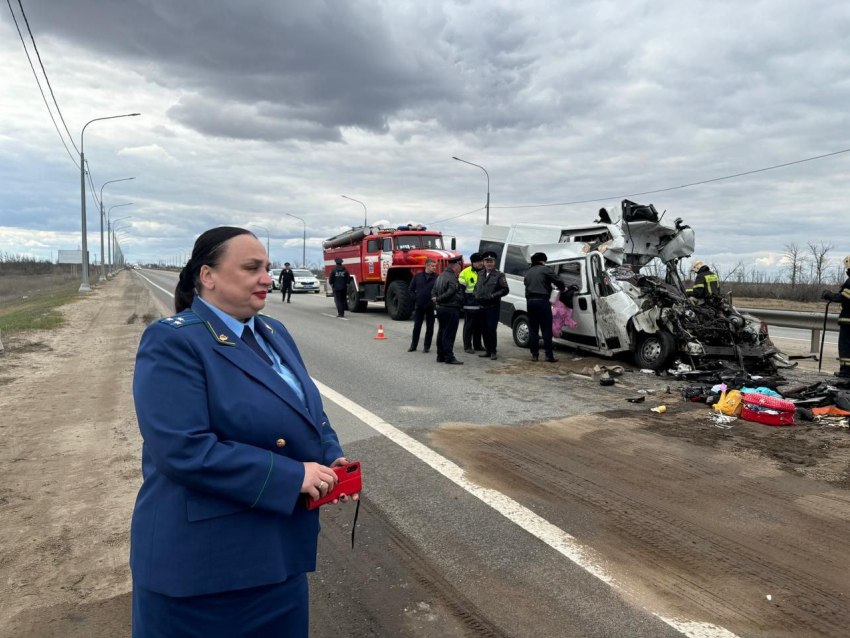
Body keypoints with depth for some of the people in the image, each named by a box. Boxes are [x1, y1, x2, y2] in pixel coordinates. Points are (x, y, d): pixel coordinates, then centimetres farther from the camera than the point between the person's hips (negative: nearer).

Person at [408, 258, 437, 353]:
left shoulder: (436, 277, -4)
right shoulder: (418, 276, 2)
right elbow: (411, 289, 8)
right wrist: (415, 298, 0)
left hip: (431, 307, -1)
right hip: (419, 306, 1)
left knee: (429, 327, 6)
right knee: (416, 326, 8)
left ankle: (427, 346, 15)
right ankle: (413, 345, 18)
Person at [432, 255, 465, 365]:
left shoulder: (440, 276, 14)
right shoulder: (452, 278, -17)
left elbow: (433, 291, 17)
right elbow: (451, 293, -23)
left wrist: (436, 299, 2)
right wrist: (438, 299, -11)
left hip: (440, 308, 10)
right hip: (450, 309, -10)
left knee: (442, 332, 14)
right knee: (449, 334, -7)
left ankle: (440, 356, 20)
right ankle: (449, 357, -6)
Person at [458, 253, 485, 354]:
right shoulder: (465, 273, -6)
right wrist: (462, 303, -8)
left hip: (482, 305, 6)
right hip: (470, 305, -6)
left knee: (479, 326, 13)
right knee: (469, 326, 0)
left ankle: (477, 345, 24)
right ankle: (467, 346, 6)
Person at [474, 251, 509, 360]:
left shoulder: (499, 275, -5)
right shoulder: (481, 275, 16)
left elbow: (505, 290, -8)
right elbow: (476, 287, 26)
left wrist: (493, 295, -17)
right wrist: (477, 296, 7)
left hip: (493, 307, -6)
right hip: (482, 306, 6)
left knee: (491, 329, -8)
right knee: (485, 330, 10)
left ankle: (493, 352, 1)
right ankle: (488, 350, 19)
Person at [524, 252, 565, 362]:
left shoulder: (528, 272, 21)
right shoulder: (545, 269, 2)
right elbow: (558, 282, 0)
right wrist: (562, 289, 21)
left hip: (530, 300, 6)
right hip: (542, 300, -5)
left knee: (533, 329, 9)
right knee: (546, 329, -2)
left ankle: (534, 354, 9)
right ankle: (549, 355, -3)